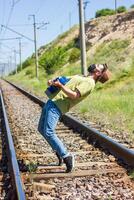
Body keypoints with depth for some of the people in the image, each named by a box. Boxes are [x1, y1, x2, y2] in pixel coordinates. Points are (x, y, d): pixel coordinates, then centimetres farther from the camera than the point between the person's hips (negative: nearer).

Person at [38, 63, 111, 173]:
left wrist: (60, 85, -19)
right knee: (42, 129, 15)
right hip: (52, 101, 10)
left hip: (57, 106, -10)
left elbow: (74, 95, -20)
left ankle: (66, 156, -10)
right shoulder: (81, 77, 20)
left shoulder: (89, 83, -9)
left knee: (48, 133, -20)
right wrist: (53, 81, 2)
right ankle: (59, 151, 22)